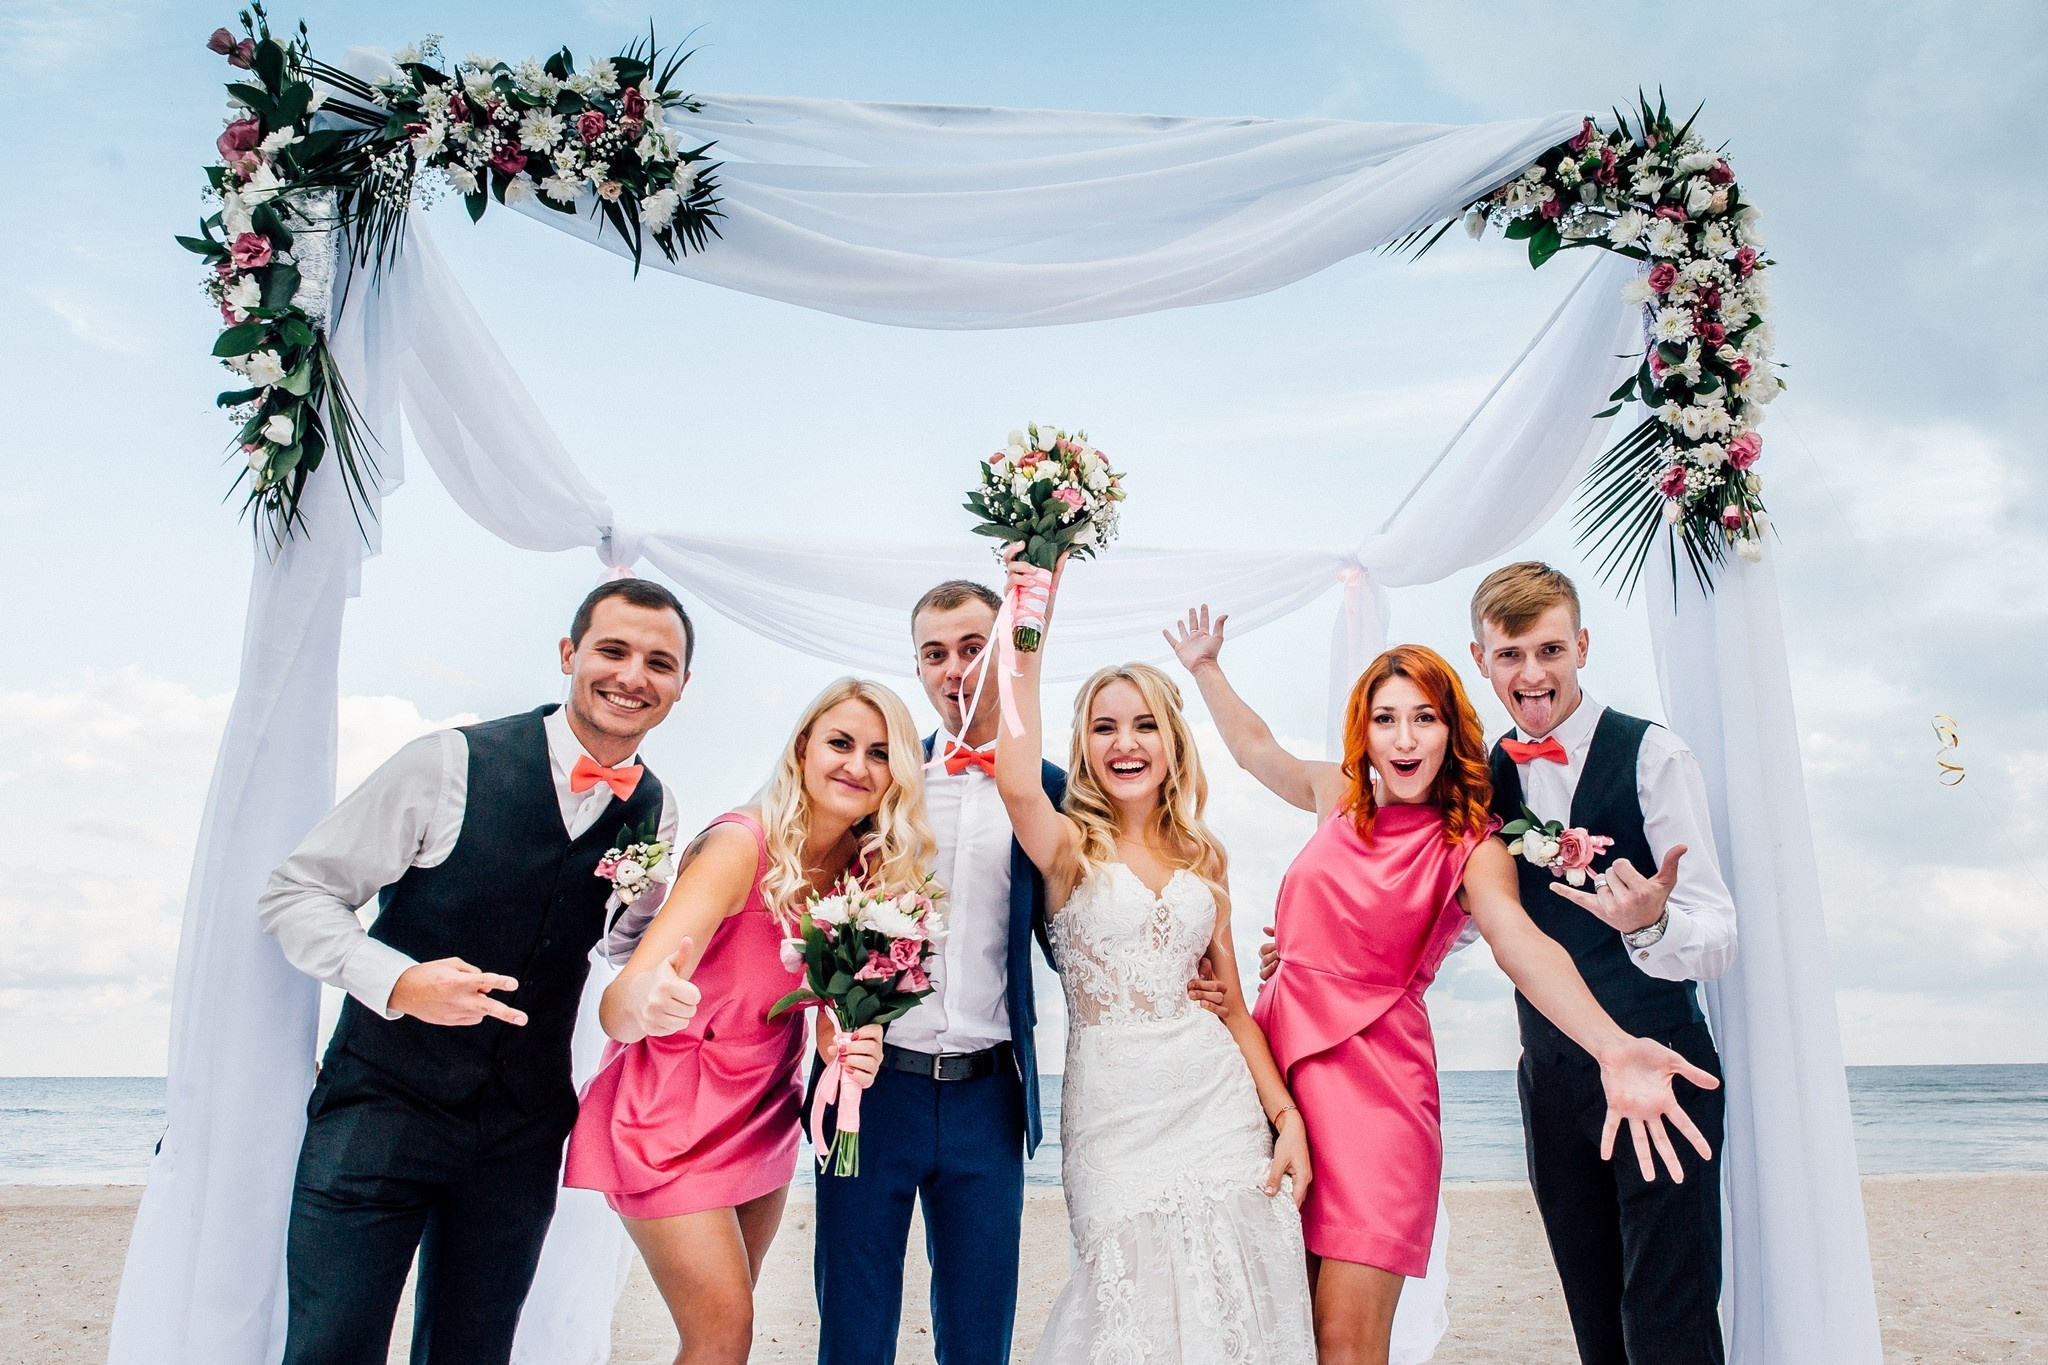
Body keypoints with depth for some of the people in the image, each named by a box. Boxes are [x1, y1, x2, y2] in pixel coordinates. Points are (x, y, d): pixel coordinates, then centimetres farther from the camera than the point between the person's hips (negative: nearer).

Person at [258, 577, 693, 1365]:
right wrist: (399, 981, -23)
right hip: (385, 1102, -3)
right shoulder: (451, 765, -12)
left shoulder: (653, 813, 1)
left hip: (522, 1134, 4)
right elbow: (294, 893, -7)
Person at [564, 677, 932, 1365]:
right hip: (674, 1110, -6)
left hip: (764, 1115, 6)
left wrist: (850, 1049, -24)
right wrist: (643, 997, -54)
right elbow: (615, 1009, -31)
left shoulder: (872, 870, -5)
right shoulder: (741, 846, -23)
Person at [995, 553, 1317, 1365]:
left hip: (1217, 1096, 4)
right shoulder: (1070, 848, -2)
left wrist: (1287, 1116, 3)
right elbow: (1017, 782, -26)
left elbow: (1232, 1002, 11)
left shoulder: (1204, 859, 10)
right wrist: (1028, 643, -22)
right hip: (1113, 1108, -3)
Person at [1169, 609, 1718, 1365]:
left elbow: (1520, 942, -26)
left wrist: (1613, 1047, -42)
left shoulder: (1470, 845, -7)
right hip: (1277, 1052, 4)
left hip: (1375, 1080, -4)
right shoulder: (1341, 797, 6)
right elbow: (1255, 747, 25)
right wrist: (1206, 669, 26)